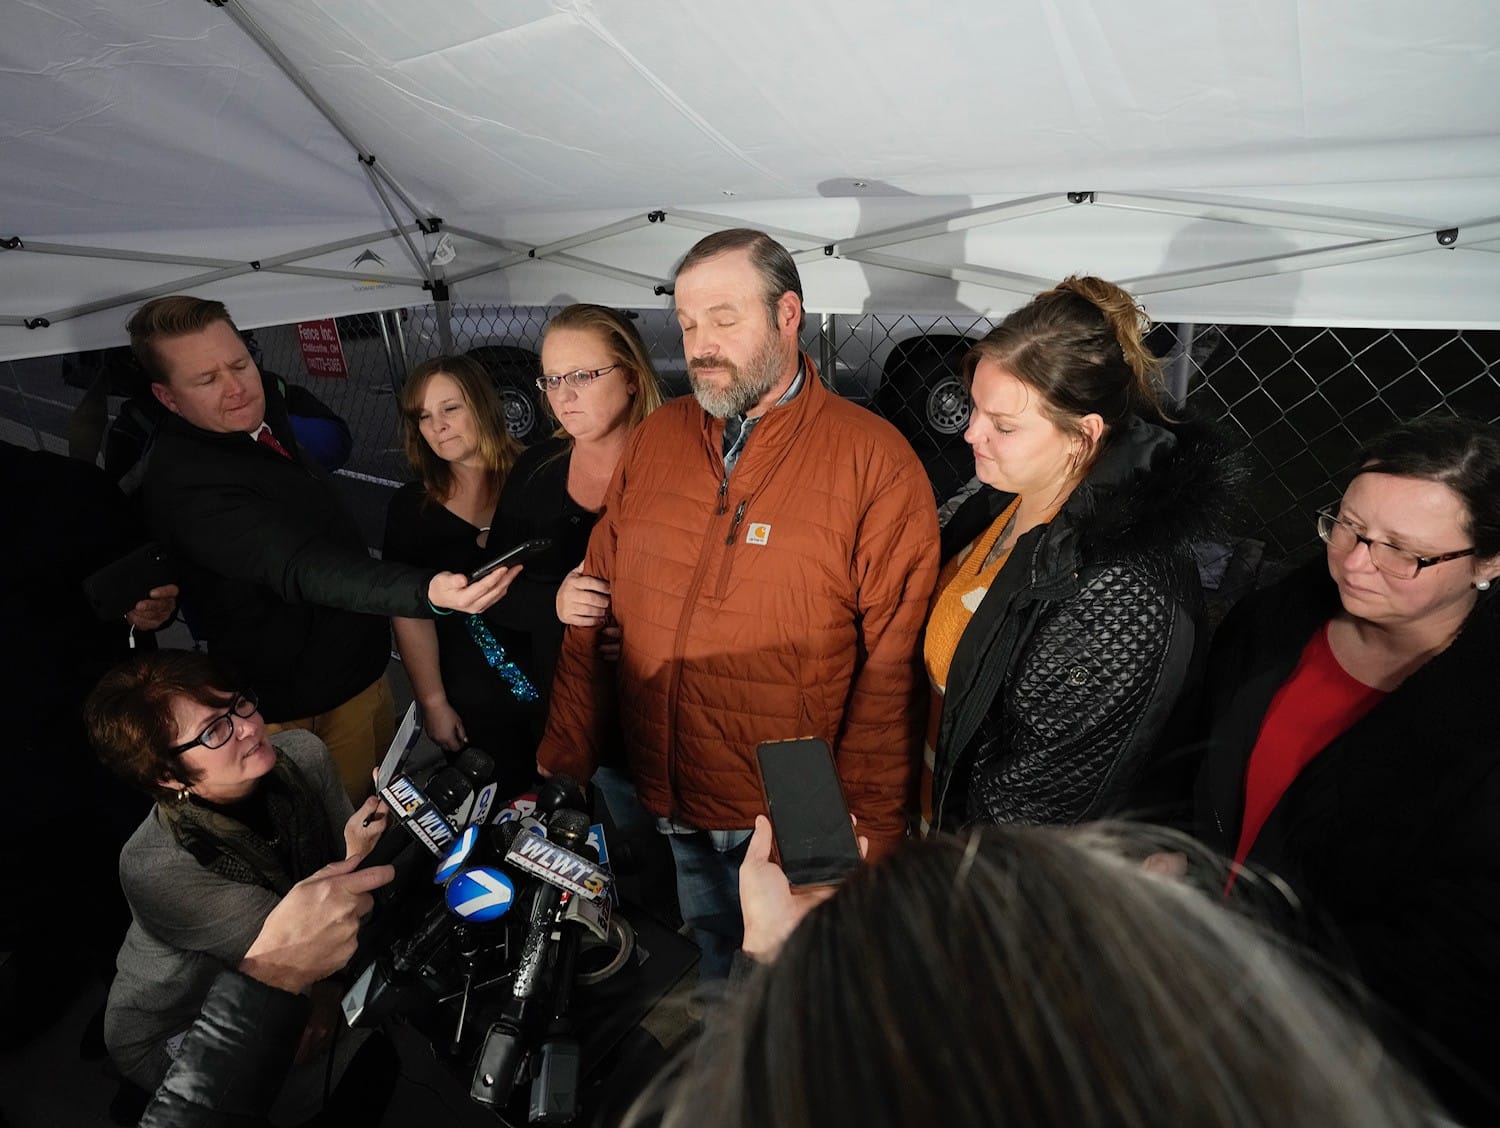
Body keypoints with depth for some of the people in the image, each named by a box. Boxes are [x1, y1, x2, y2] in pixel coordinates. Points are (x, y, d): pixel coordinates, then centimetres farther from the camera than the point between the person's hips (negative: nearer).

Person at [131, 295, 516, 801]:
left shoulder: (265, 407, 0)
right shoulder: (185, 484, -26)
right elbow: (301, 568, -41)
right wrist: (428, 592, -56)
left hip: (363, 660, 8)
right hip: (300, 704, -7)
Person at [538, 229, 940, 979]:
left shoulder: (876, 462, -13)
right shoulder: (652, 442, 1)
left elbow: (892, 669, -14)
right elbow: (596, 616, 3)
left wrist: (868, 832, -12)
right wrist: (563, 764, 2)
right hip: (671, 806, 4)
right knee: (713, 960, 25)